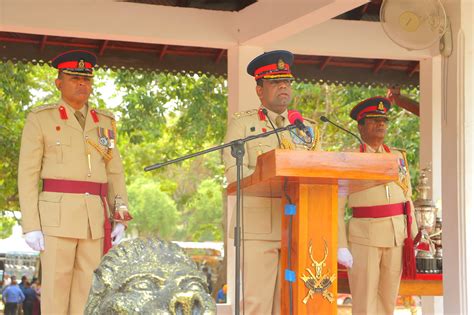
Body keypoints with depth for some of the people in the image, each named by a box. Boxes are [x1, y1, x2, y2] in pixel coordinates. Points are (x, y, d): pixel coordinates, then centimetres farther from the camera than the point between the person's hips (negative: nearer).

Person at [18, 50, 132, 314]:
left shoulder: (103, 122, 15)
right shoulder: (40, 119, 1)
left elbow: (114, 174, 15)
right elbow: (28, 175, -2)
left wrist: (120, 220, 4)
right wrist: (31, 226, -10)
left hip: (94, 218, 5)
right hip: (57, 215, -4)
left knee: (87, 293, 2)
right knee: (56, 292, -6)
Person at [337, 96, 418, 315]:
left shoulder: (398, 157, 11)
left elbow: (407, 200, 13)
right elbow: (337, 207, -3)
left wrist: (413, 239, 7)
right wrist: (340, 247, -11)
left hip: (397, 238, 4)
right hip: (363, 238, -4)